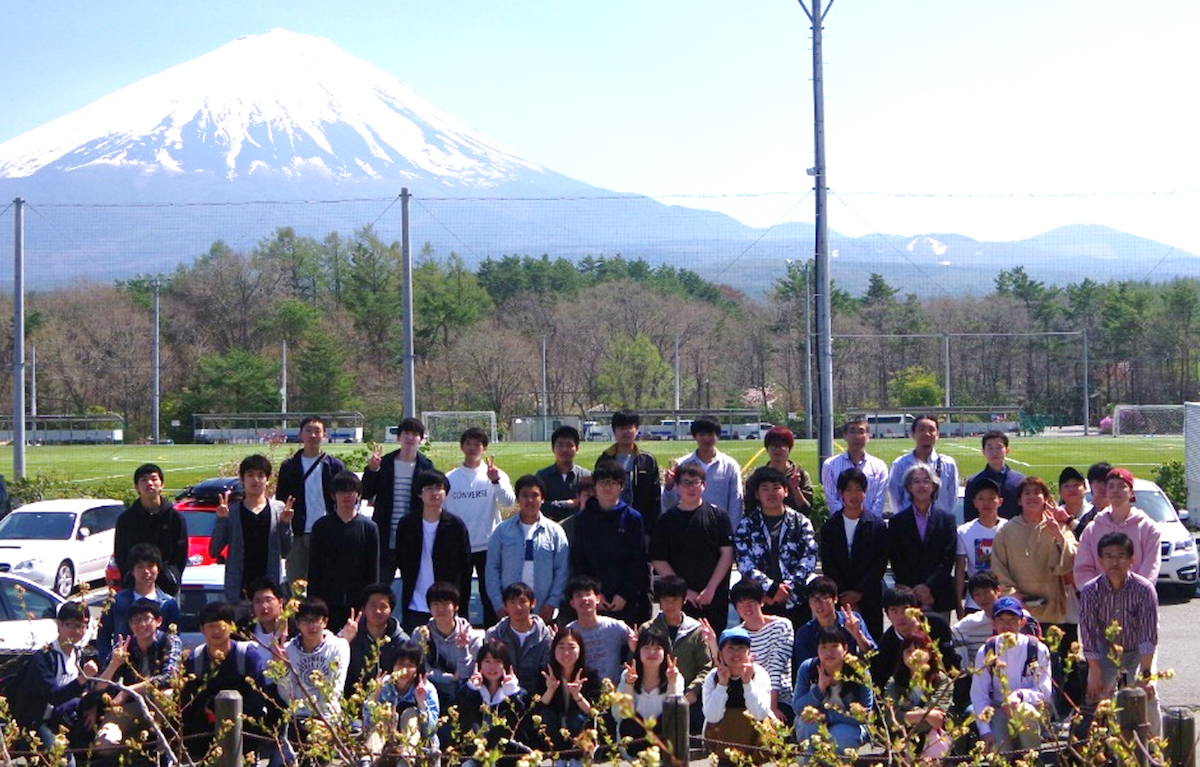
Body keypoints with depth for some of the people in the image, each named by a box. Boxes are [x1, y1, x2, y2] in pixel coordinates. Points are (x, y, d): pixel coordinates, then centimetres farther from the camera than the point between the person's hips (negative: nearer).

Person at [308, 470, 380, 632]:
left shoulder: (369, 527, 3)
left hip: (358, 603, 0)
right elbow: (313, 568, 6)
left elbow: (373, 570, 5)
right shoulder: (321, 526, 4)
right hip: (327, 604, 0)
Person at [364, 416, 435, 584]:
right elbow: (366, 494, 2)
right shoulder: (385, 463, 5)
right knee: (381, 584, 5)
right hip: (386, 539, 1)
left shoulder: (425, 467, 3)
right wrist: (372, 470, -13)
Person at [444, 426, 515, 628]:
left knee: (490, 597, 2)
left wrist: (495, 480, -33)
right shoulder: (450, 478, 7)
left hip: (488, 547, -2)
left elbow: (508, 502, -16)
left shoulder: (496, 475, 0)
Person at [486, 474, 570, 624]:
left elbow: (562, 570, 4)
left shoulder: (554, 531, 5)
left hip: (543, 611, 0)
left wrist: (553, 602, -5)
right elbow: (492, 568, 5)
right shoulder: (502, 530, 5)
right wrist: (499, 604, -2)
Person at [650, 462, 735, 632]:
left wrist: (711, 588, -9)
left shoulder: (718, 516, 4)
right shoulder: (667, 520, 5)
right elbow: (658, 561, 2)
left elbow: (727, 554, 0)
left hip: (715, 598, 0)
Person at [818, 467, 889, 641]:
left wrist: (859, 592, -8)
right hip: (838, 599, 1)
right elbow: (828, 566, 2)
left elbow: (880, 563, 0)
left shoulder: (877, 525, 3)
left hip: (869, 597, -1)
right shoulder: (829, 527, 6)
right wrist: (844, 598, -6)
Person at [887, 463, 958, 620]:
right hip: (907, 598, 0)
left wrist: (928, 586, -10)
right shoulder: (897, 522, 9)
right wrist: (914, 591, -7)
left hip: (939, 598, 0)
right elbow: (895, 561, 4)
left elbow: (948, 560, 2)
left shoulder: (947, 519, 9)